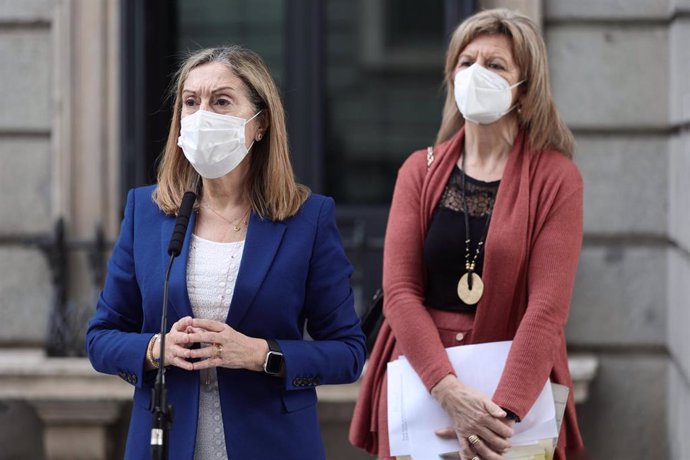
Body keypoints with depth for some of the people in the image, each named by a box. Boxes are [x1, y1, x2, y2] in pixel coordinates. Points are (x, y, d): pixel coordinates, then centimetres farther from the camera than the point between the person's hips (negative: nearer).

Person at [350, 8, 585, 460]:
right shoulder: (420, 172, 5)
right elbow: (400, 290, -5)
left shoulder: (556, 179, -4)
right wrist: (449, 389, -20)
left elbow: (548, 305, -13)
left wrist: (503, 410, -25)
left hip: (517, 383, -2)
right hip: (419, 374, 2)